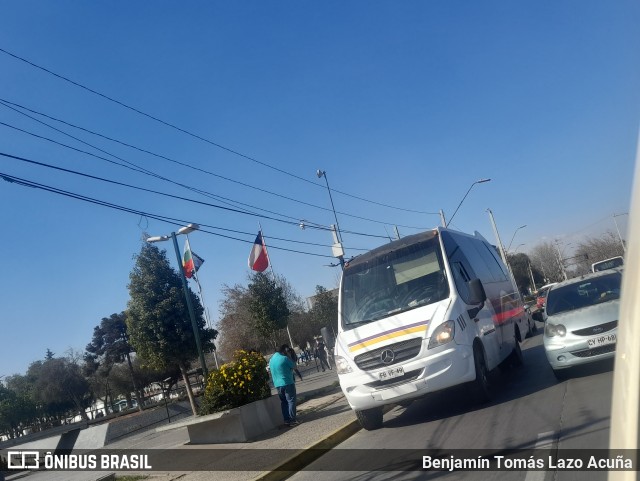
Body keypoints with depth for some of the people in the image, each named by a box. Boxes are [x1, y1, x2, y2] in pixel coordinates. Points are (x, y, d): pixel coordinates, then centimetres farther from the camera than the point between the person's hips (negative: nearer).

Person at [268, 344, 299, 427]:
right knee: (291, 401, -2)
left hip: (277, 384, 7)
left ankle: (286, 420, 16)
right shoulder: (284, 358, -14)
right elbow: (294, 366, -7)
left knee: (283, 402, 13)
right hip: (287, 383, -7)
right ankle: (292, 420, -4)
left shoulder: (271, 359, 9)